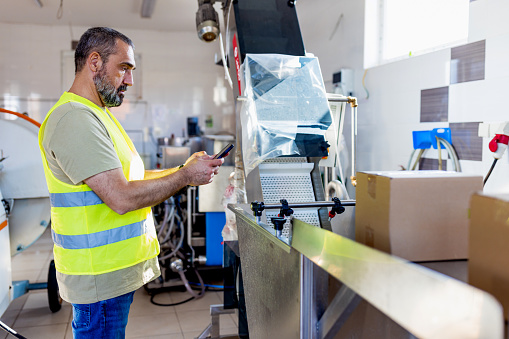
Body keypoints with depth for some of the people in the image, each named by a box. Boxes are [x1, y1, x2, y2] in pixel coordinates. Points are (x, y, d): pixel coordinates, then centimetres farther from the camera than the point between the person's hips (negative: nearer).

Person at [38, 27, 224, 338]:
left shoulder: (97, 115, 16)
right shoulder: (75, 119, -19)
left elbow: (129, 178, 16)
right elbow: (122, 198, -25)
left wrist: (183, 170, 4)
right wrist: (185, 176, -15)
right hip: (101, 277, -10)